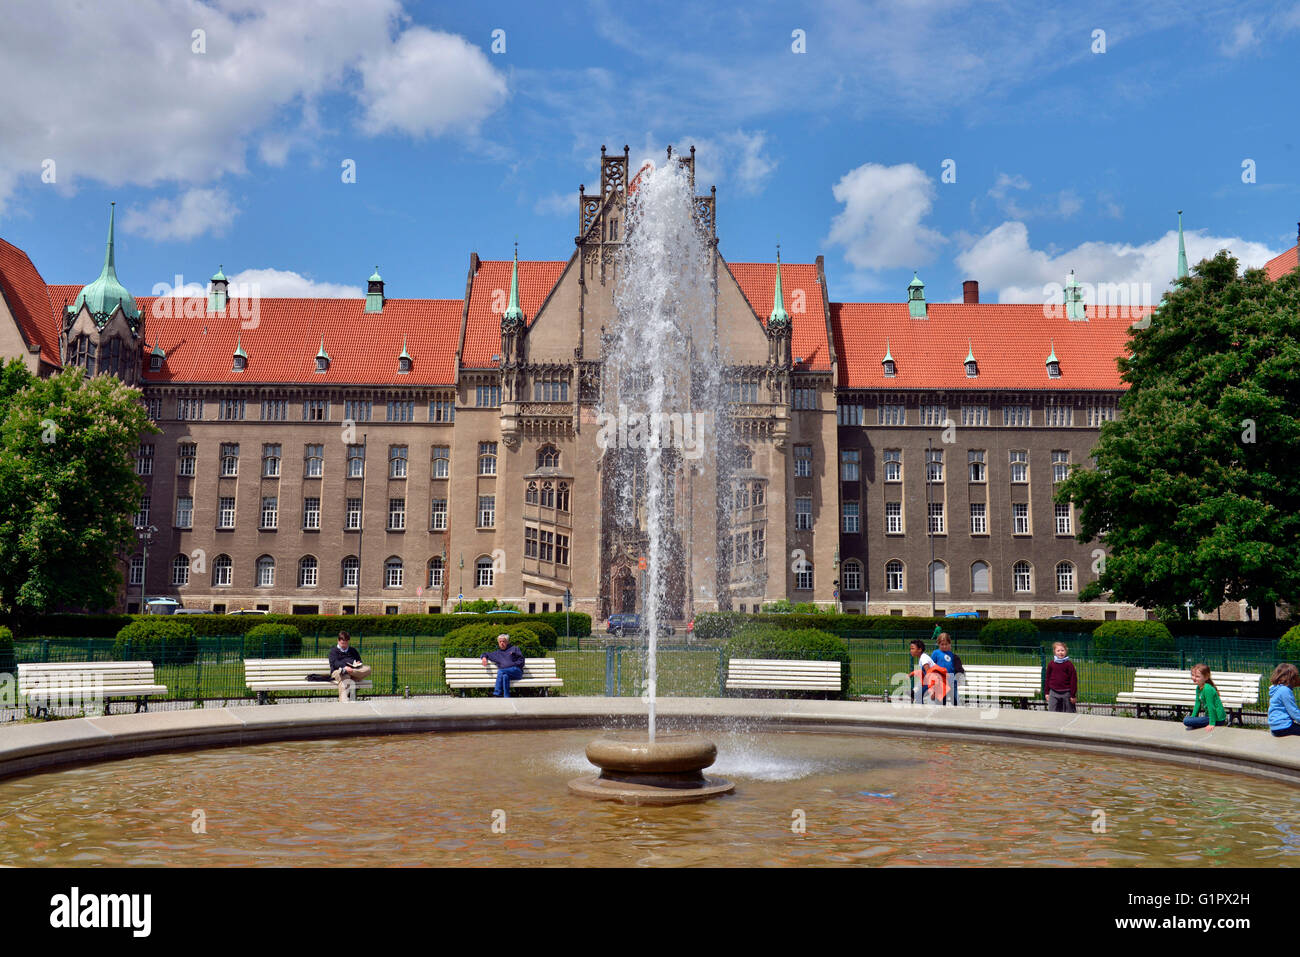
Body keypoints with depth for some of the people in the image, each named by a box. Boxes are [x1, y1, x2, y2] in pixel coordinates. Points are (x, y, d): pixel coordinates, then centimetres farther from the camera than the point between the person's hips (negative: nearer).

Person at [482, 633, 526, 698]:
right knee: (505, 676, -37)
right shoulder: (497, 653, 31)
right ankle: (506, 697, -47)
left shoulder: (514, 648, 21)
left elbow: (521, 660, 10)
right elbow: (487, 654, 42)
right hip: (505, 673, 3)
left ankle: (497, 694, -36)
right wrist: (484, 657, 18)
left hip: (516, 671, -3)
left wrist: (513, 664, -5)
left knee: (500, 671, -32)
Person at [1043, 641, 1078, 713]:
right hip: (1053, 693, 2)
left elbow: (1073, 680, -4)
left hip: (1066, 693, -2)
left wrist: (1073, 695, -5)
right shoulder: (1051, 664, 3)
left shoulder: (1069, 664, -5)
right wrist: (1046, 692, 9)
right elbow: (1047, 678, 11)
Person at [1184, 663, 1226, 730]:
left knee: (1186, 721, -20)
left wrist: (1212, 723, -20)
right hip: (1209, 715, 10)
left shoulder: (1207, 689, -24)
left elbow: (1211, 707, -23)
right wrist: (1192, 717, 9)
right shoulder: (1198, 688, 5)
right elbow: (1198, 704, 12)